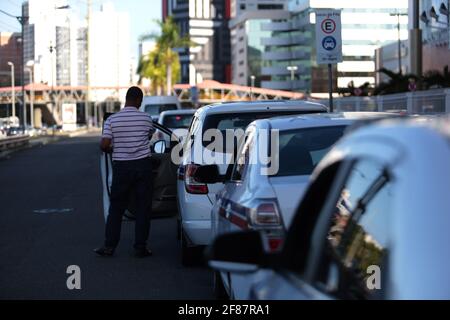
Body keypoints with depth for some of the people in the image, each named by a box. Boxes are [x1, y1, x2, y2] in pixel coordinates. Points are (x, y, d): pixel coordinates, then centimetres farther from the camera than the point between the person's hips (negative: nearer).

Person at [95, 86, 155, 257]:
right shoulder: (146, 118, -3)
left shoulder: (112, 120, -5)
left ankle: (109, 246, 9)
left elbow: (104, 145, -10)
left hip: (121, 166, 0)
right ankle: (140, 247, 7)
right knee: (143, 208, 6)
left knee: (116, 208, 9)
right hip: (142, 165, 0)